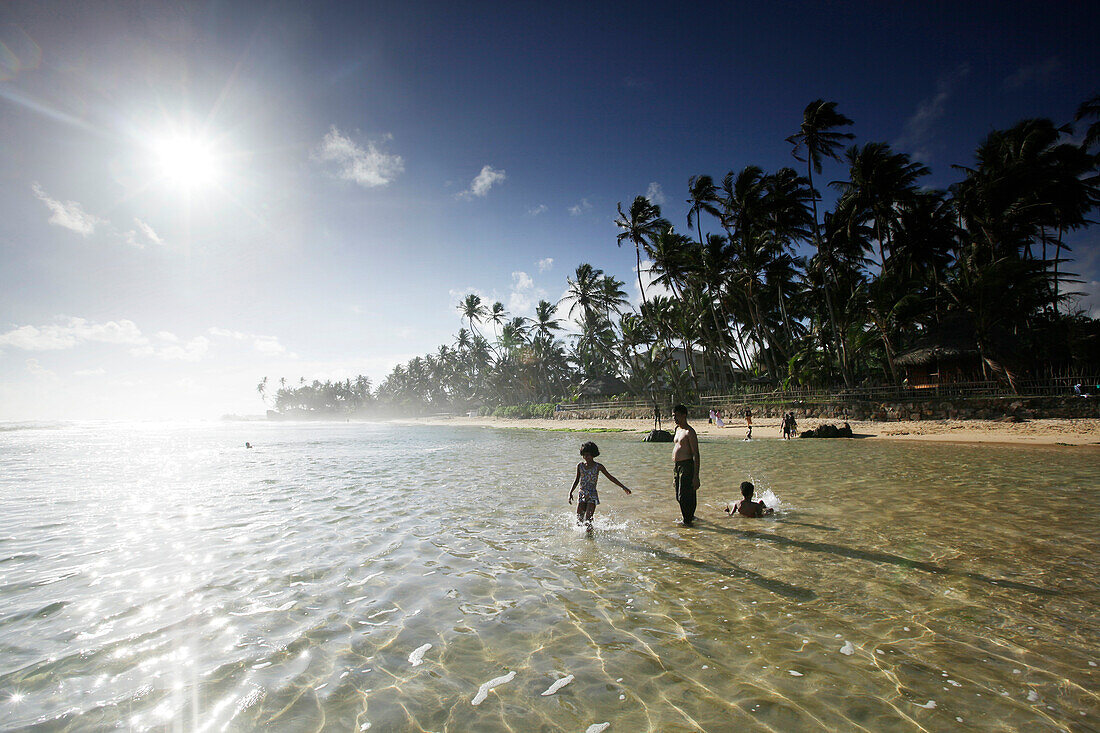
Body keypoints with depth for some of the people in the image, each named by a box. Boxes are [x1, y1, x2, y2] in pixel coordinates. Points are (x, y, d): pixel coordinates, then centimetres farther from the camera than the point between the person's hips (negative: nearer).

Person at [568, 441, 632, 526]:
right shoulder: (580, 465, 2)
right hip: (582, 495, 3)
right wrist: (570, 492, 6)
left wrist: (623, 487, 3)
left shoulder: (598, 467, -4)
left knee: (587, 521, -14)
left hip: (592, 496, -3)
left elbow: (610, 477, 3)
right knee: (579, 521, 1)